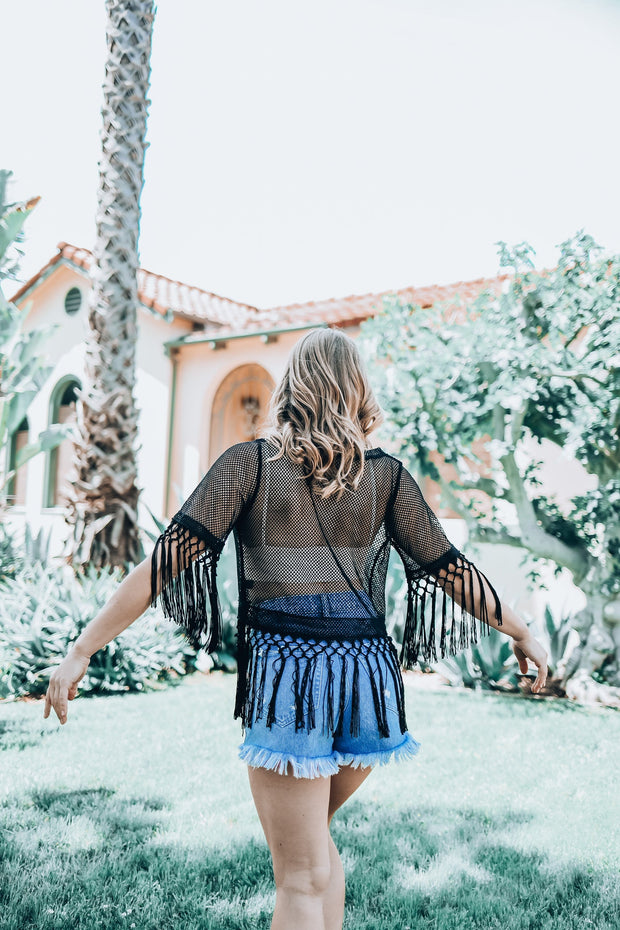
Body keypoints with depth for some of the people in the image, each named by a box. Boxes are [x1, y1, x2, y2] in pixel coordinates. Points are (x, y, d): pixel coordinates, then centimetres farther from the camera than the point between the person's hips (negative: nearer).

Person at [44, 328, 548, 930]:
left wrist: (83, 648, -7)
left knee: (302, 878, 6)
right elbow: (447, 568, 9)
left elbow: (171, 556, -9)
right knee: (313, 836, 28)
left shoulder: (251, 462, -2)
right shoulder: (385, 474, 5)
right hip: (366, 670, 4)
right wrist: (521, 632, 23)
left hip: (287, 669, -3)